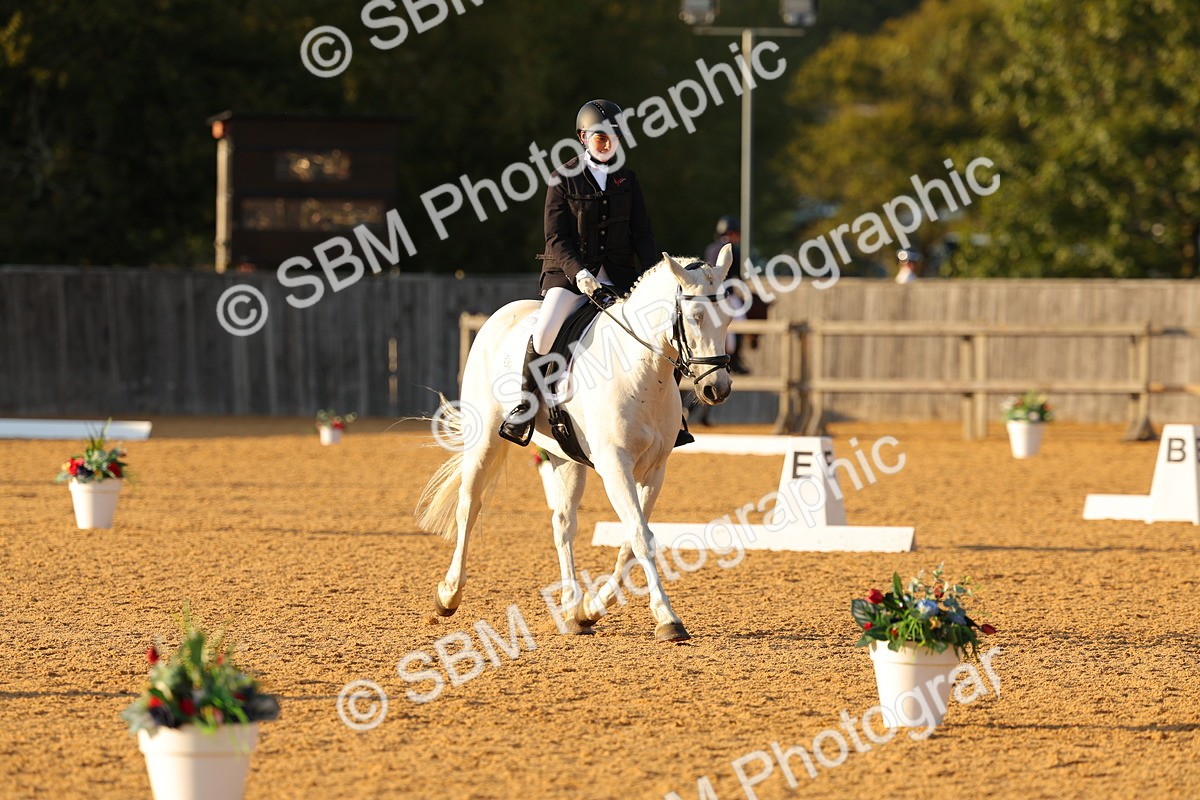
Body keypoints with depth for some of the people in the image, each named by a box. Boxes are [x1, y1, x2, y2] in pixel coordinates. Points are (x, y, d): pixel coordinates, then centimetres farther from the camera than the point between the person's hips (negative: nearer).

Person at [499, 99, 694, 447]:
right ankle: (525, 407, -8)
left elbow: (642, 234, 8)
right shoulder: (565, 179, -3)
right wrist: (581, 275, -23)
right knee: (545, 330, -27)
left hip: (618, 274, 3)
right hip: (569, 272, -3)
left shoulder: (626, 179, 8)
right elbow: (556, 238, -8)